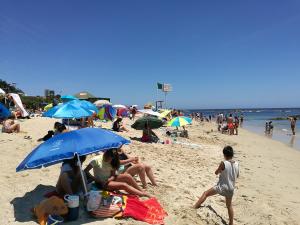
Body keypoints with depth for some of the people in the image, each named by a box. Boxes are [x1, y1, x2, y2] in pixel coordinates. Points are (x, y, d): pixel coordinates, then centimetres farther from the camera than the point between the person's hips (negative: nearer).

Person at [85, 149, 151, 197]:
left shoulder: (112, 162, 4)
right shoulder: (96, 160, -13)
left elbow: (113, 175, 1)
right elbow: (86, 171, -14)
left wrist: (109, 179, -21)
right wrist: (95, 179, -22)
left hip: (109, 180, 6)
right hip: (102, 183, -6)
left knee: (128, 176, -19)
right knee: (124, 185, -25)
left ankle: (143, 191, -13)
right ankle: (144, 194, -20)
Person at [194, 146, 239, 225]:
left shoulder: (223, 163, -18)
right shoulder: (236, 164, -3)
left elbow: (216, 172, -4)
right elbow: (237, 175, 14)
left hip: (222, 187, -5)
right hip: (231, 188, 5)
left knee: (205, 193, 4)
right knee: (229, 206, 23)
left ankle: (194, 208, 1)